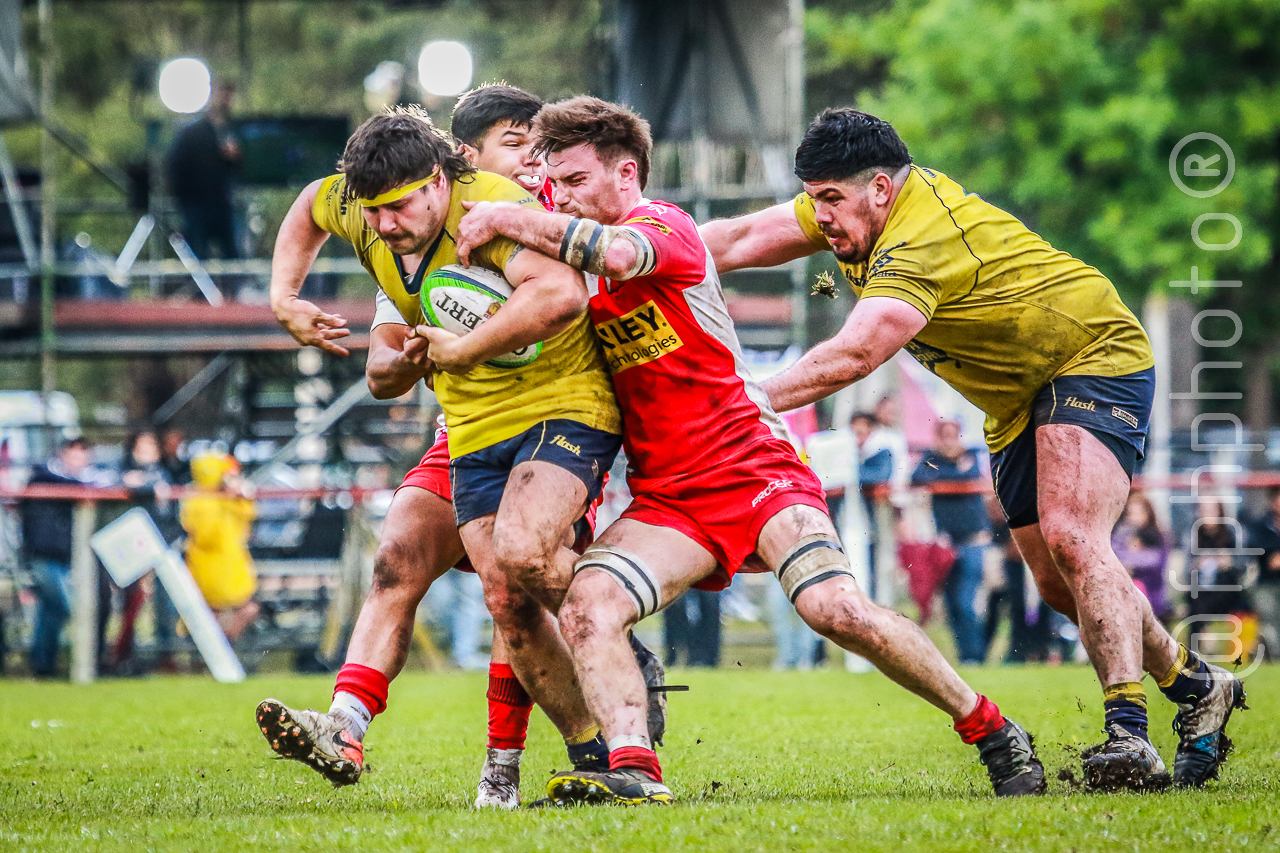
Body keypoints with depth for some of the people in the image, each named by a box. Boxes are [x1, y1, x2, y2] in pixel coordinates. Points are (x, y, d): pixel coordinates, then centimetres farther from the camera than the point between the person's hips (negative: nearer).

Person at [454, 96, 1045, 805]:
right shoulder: (578, 265, 13)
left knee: (832, 607, -22)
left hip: (754, 471, -6)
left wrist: (507, 219, -25)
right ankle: (633, 768, -32)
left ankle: (992, 731, -5)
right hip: (665, 500, 6)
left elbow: (617, 253, -31)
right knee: (584, 604, -22)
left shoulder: (665, 226, -10)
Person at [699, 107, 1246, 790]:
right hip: (1018, 403, 10)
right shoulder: (852, 210, -3)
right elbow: (740, 240, 0)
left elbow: (853, 356, -40)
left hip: (1096, 358, -10)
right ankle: (1196, 687, 26)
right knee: (1058, 584, 8)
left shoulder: (923, 240, -31)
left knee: (1070, 540, -28)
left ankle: (1129, 736, -34)